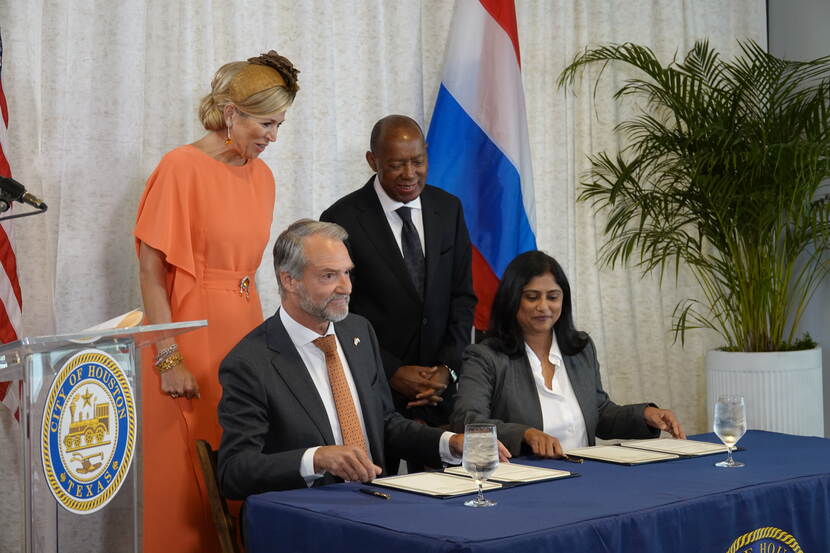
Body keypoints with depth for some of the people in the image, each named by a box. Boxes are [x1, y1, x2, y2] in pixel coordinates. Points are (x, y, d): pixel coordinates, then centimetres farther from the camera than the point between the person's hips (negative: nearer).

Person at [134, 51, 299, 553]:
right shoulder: (181, 167, -10)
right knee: (187, 482, 1)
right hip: (191, 336, -6)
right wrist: (168, 358, -17)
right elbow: (151, 270, -12)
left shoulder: (261, 174, 9)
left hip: (244, 332, 6)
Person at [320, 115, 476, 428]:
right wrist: (392, 372, -13)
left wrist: (448, 367, -6)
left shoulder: (449, 209, 6)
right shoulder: (342, 219, -8)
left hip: (442, 384, 4)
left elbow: (463, 296, 7)